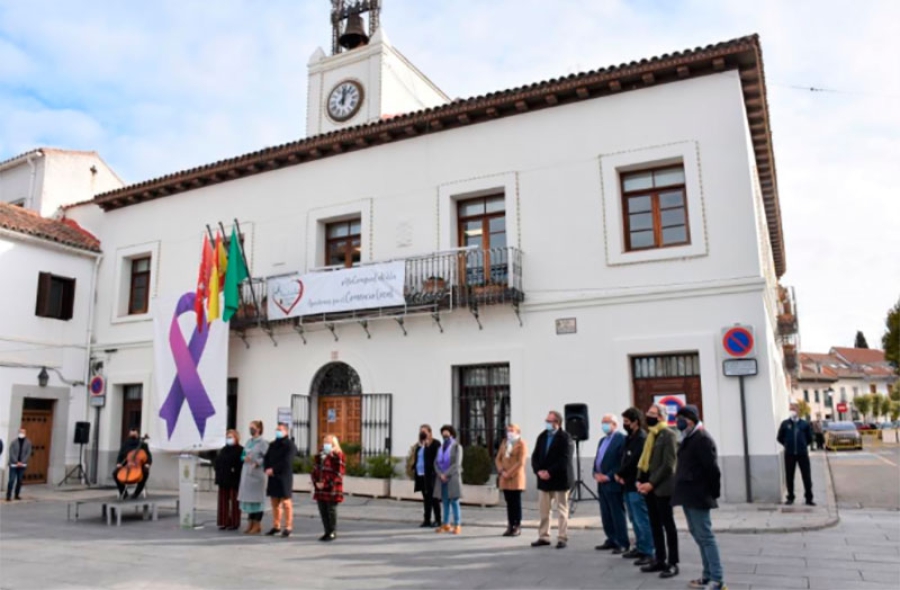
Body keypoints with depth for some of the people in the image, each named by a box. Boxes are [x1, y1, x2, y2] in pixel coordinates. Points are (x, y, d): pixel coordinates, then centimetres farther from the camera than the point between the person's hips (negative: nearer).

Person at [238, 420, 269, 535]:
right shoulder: (248, 442, 15)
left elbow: (267, 457, -12)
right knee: (247, 497, 9)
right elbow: (243, 455, 19)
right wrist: (245, 458, -2)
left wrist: (257, 462, -24)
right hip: (246, 472, 7)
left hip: (256, 473, -7)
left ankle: (257, 525, 3)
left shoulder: (262, 442, -7)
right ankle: (250, 523, 18)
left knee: (256, 497, -3)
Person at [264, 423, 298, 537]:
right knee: (275, 503, 11)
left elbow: (286, 462, -15)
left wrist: (273, 469, -15)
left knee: (286, 503, -4)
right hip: (273, 477, 7)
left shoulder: (290, 445, -6)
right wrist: (267, 469, -7)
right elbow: (266, 458, 11)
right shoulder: (272, 445, 17)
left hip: (284, 477, -7)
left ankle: (288, 527, 1)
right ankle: (276, 526, 19)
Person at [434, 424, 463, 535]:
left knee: (454, 501, -7)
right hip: (442, 479, 5)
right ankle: (446, 525, 10)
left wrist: (446, 474, -13)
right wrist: (440, 474, -9)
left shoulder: (457, 447, -3)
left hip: (452, 478, -5)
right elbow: (436, 462, 7)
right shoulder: (441, 447, 14)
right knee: (445, 502, 6)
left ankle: (457, 525, -3)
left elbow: (457, 464, -11)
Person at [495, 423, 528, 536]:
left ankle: (517, 527, 6)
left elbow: (521, 462, -12)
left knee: (516, 502, 0)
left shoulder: (521, 444, -4)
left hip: (516, 478, -5)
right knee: (509, 502, 8)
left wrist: (509, 473, -13)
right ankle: (510, 526, 13)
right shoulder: (504, 443, 15)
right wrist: (502, 471, -4)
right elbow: (498, 459, 12)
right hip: (505, 479, 5)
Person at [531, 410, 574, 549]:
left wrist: (550, 472, -19)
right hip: (543, 480, 6)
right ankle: (544, 537, 17)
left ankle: (562, 538, 9)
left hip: (560, 479, -6)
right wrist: (538, 471, -7)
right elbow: (535, 456, 9)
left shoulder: (565, 438, -9)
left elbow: (564, 460, -17)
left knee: (562, 511, 3)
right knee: (544, 511, 9)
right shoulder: (542, 436, 11)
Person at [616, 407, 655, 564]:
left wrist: (619, 474, -9)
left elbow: (633, 461, -21)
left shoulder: (642, 438, -15)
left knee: (642, 520, -5)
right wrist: (621, 475, 3)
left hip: (636, 486, -10)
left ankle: (648, 552, 0)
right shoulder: (631, 438, 15)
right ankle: (640, 547, 27)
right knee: (635, 520, 17)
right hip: (628, 484, 10)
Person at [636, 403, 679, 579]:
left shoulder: (668, 434, -11)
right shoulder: (650, 434, 15)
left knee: (667, 524, 0)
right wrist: (640, 480, 4)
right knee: (655, 524, 12)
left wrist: (652, 483, -18)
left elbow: (668, 464, -17)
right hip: (648, 486, 8)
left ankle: (672, 563, 8)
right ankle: (660, 560, 21)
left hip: (662, 487, -8)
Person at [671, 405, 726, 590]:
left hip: (698, 496, -10)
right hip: (689, 495, 10)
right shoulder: (688, 439, 15)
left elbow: (712, 468, -19)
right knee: (698, 535, 15)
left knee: (705, 536, -5)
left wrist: (713, 492, -12)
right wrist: (682, 490, 13)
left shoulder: (702, 438, -16)